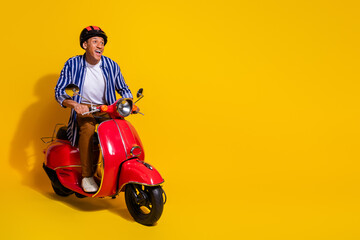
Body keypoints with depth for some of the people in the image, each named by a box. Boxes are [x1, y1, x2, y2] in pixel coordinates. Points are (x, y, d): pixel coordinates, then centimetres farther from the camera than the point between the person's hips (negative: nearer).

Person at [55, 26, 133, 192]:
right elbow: (59, 91, -8)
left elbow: (123, 88, 15)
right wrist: (74, 103, -28)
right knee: (88, 128, -36)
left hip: (106, 109, 3)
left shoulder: (112, 66, 2)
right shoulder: (73, 64, -5)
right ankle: (87, 176, -27)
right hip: (83, 109, -2)